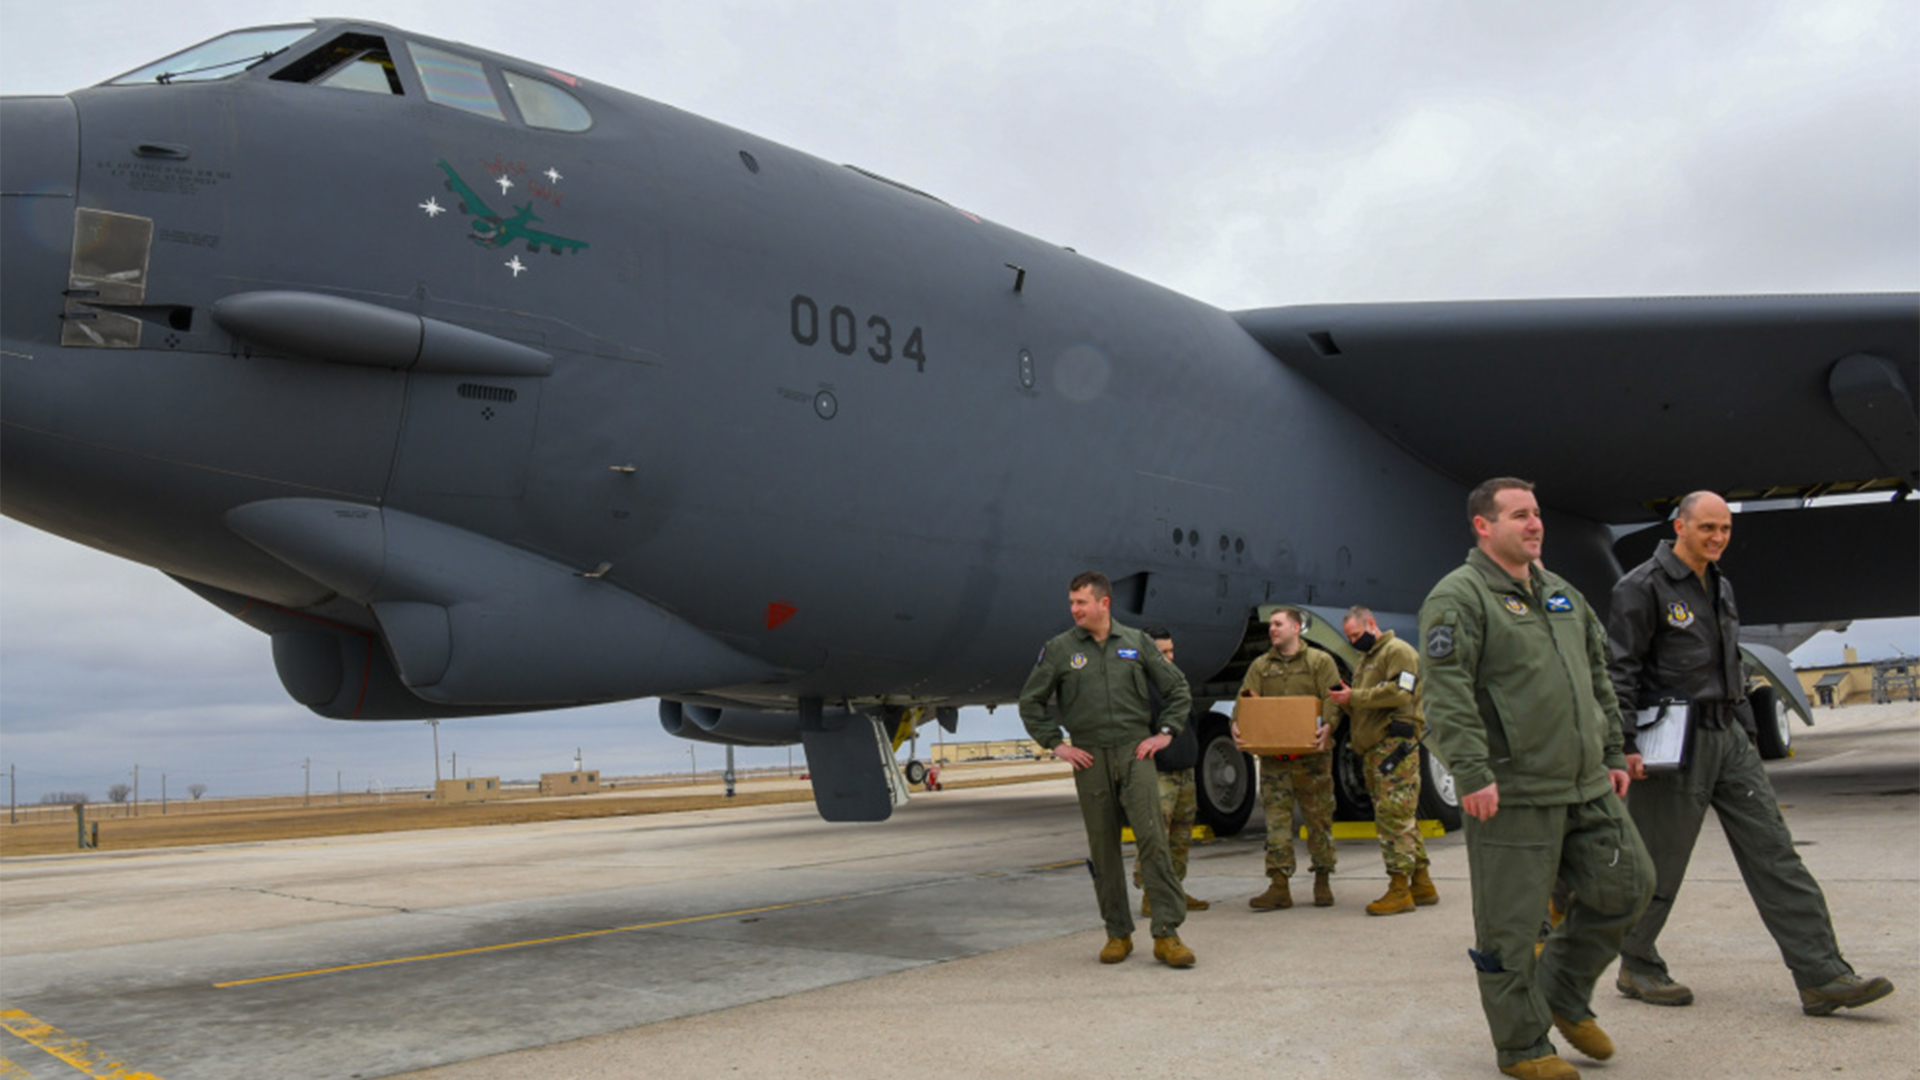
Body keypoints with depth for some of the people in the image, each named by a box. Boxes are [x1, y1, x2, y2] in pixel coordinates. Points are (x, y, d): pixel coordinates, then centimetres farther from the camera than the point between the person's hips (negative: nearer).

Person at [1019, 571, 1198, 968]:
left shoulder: (1137, 642, 6)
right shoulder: (1059, 649, 4)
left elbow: (1178, 689, 14)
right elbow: (1030, 702, 10)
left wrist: (1165, 733, 5)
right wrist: (1056, 744, 4)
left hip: (1135, 752, -1)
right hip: (1090, 757, 1)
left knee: (1151, 836, -11)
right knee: (1103, 846, 4)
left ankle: (1167, 933, -8)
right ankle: (1118, 933, 15)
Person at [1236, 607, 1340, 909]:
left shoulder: (1320, 662, 5)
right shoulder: (1260, 666, 13)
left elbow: (1333, 699, -5)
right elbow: (1246, 699, 5)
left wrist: (1328, 725, -24)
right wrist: (1238, 723, -16)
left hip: (1312, 753, -2)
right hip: (1273, 755, 2)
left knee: (1318, 817, 5)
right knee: (1276, 819, -2)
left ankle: (1322, 881, 18)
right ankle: (1279, 886, -1)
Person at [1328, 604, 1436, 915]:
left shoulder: (1398, 651, -4)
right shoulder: (1366, 659, 25)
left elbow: (1399, 692, -18)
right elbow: (1361, 707, 26)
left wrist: (1355, 696, -15)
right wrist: (1345, 702, 4)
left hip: (1395, 744, -10)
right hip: (1372, 749, 10)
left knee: (1394, 816, -12)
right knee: (1402, 818, 11)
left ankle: (1400, 890, -12)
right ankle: (1422, 885, 16)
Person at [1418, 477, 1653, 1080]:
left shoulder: (1562, 595, 17)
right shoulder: (1459, 597, -9)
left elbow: (1598, 680, 25)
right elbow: (1447, 693, -18)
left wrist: (1613, 753, 20)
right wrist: (1473, 773, -24)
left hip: (1588, 787, 8)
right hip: (1511, 794, -8)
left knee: (1626, 885, 12)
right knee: (1510, 923, 1)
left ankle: (1564, 993, 30)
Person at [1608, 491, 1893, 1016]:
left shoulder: (1720, 587, 16)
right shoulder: (1643, 588, -10)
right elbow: (1619, 673, -13)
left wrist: (1742, 724, 18)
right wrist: (1624, 745, -17)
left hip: (1728, 739, 8)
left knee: (1774, 853, 1)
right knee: (1659, 865, 2)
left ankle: (1822, 977, 2)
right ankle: (1636, 967, 19)